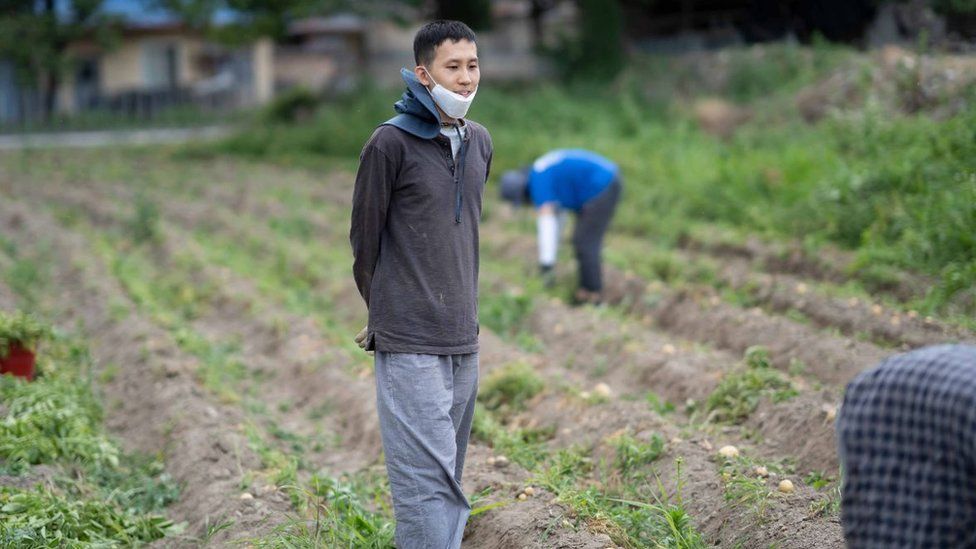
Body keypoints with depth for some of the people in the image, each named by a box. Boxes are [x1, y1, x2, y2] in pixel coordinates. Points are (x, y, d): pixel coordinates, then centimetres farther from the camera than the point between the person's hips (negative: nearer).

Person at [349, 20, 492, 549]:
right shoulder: (390, 142, -9)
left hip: (464, 340, 7)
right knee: (427, 476, -10)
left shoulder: (479, 141, 10)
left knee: (449, 472, 12)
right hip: (409, 344, -6)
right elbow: (364, 238, -1)